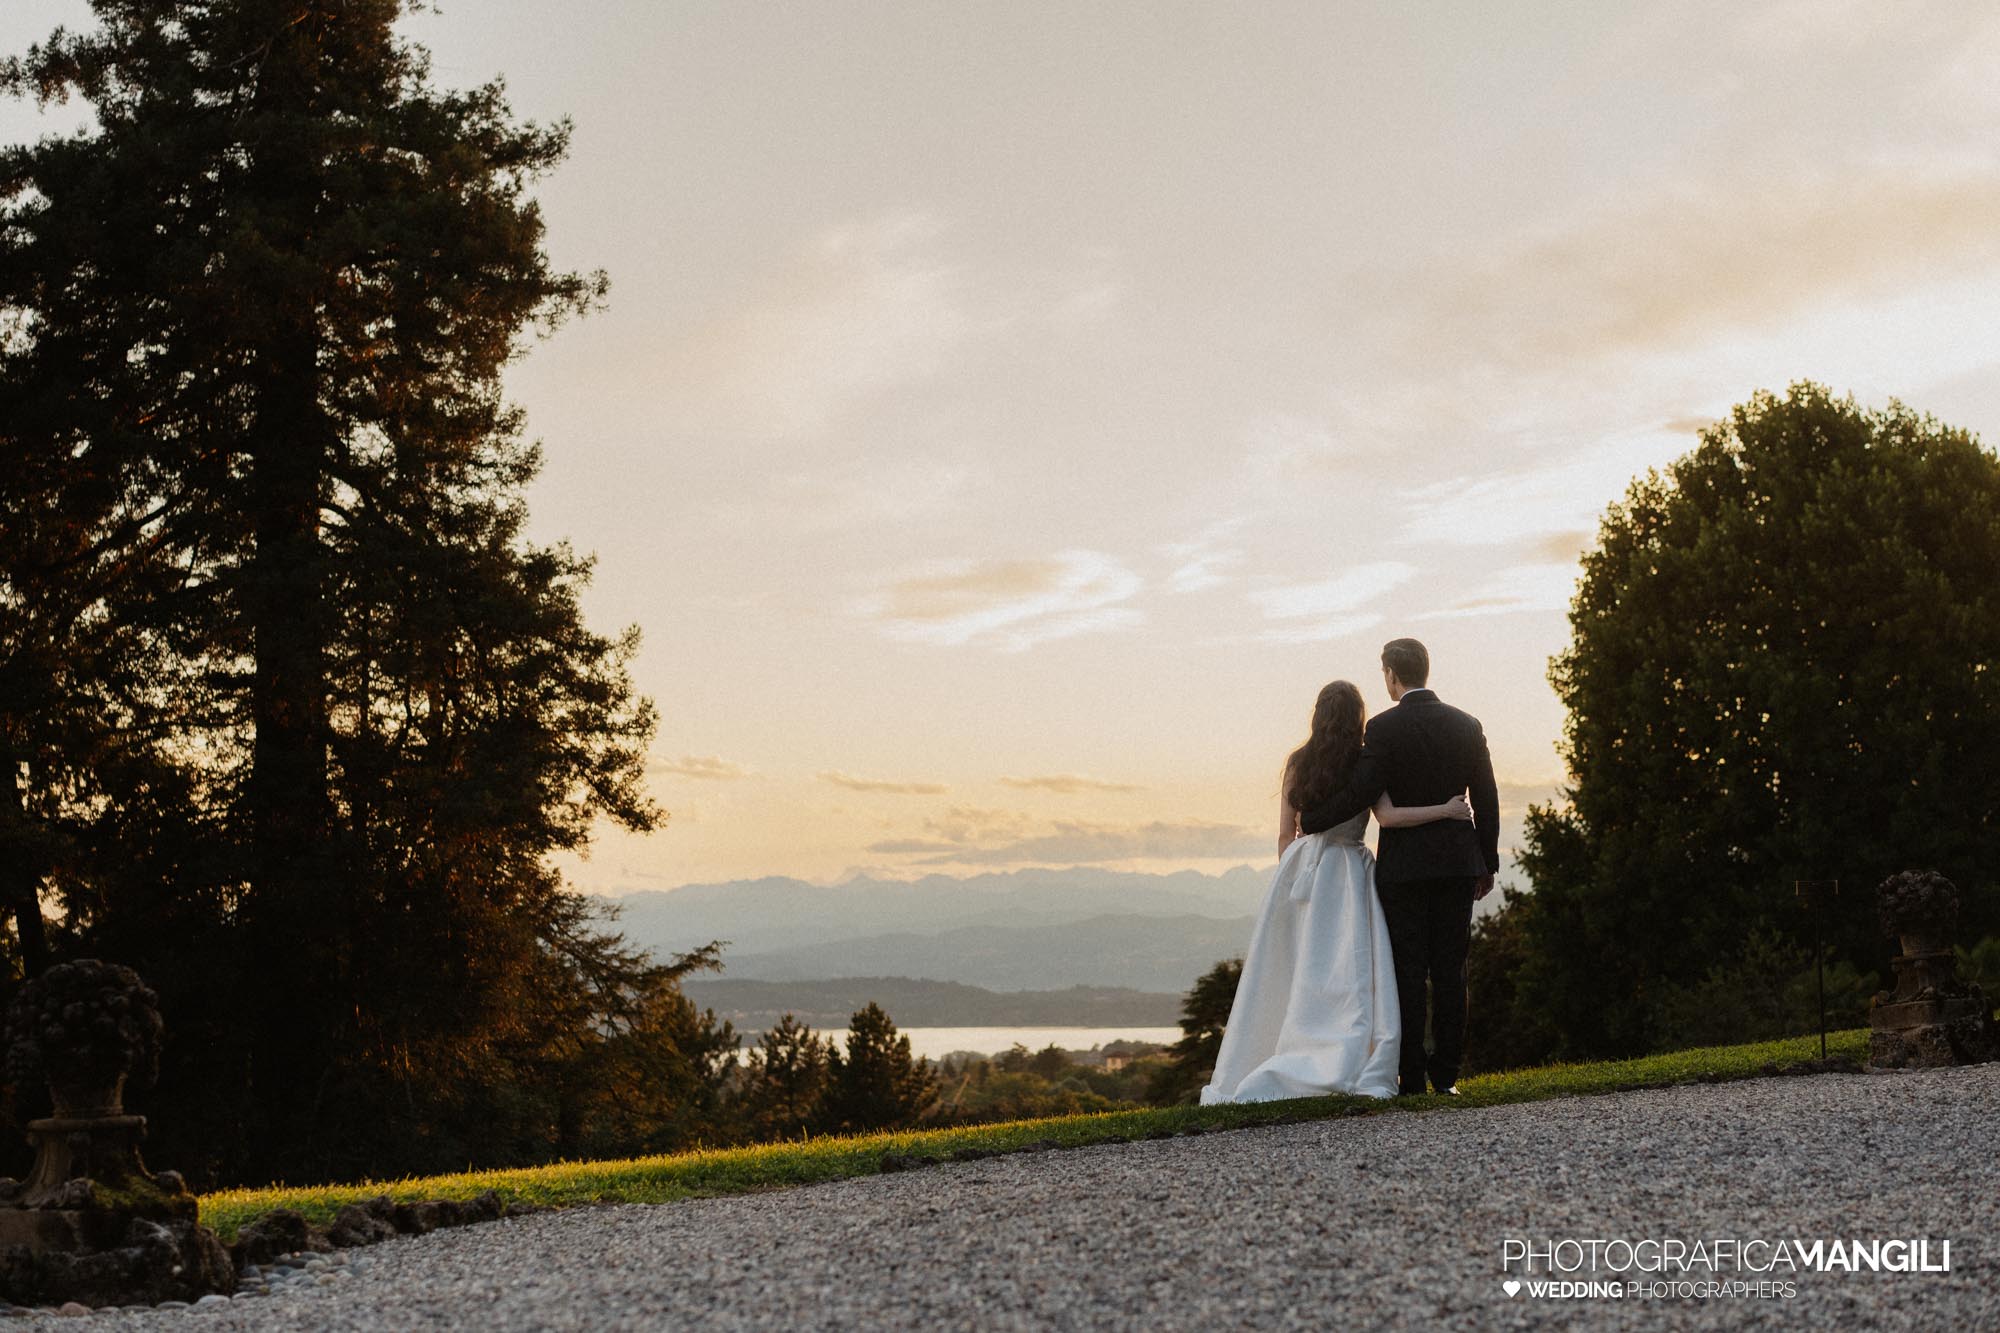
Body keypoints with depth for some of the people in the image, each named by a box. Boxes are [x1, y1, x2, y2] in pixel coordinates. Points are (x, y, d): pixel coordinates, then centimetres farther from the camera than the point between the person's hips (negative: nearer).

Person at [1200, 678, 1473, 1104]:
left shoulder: (1297, 762, 5)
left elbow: (1285, 834, 6)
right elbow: (1387, 817, -18)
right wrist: (1446, 810, -12)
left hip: (1299, 871, 4)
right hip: (1346, 876, -4)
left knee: (1287, 977, 9)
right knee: (1350, 977, -3)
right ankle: (1360, 1074, -13)